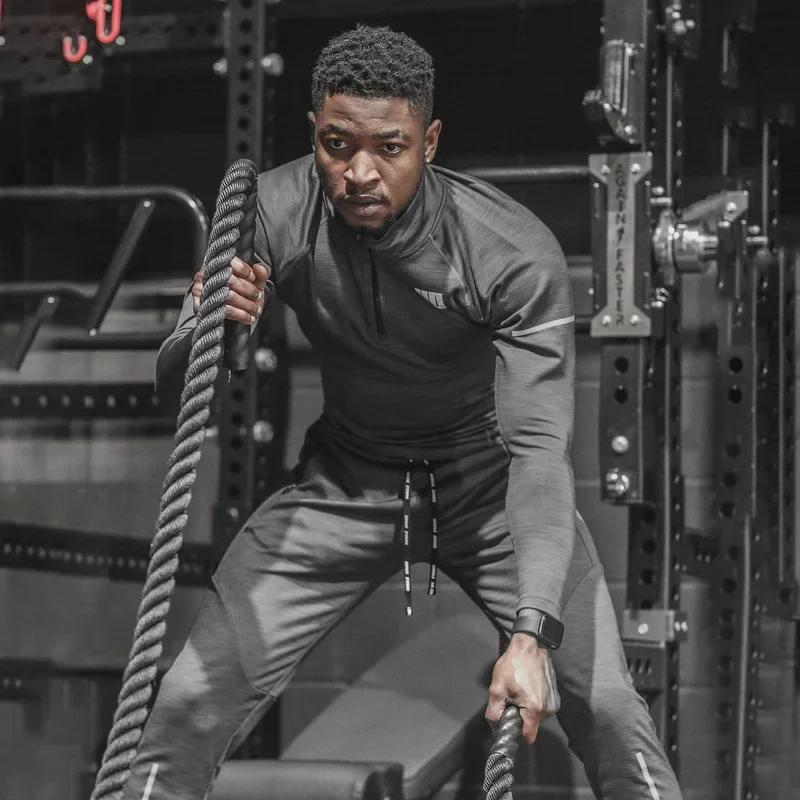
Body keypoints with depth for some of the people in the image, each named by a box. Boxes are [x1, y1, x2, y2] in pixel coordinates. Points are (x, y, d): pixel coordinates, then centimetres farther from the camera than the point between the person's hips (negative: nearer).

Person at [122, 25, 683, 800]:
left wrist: (532, 634, -45)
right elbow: (175, 379, -13)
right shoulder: (274, 216, -20)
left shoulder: (517, 254, -29)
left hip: (488, 483, -2)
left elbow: (539, 446, -32)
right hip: (346, 482, 2)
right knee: (190, 702, -9)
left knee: (607, 710, -15)